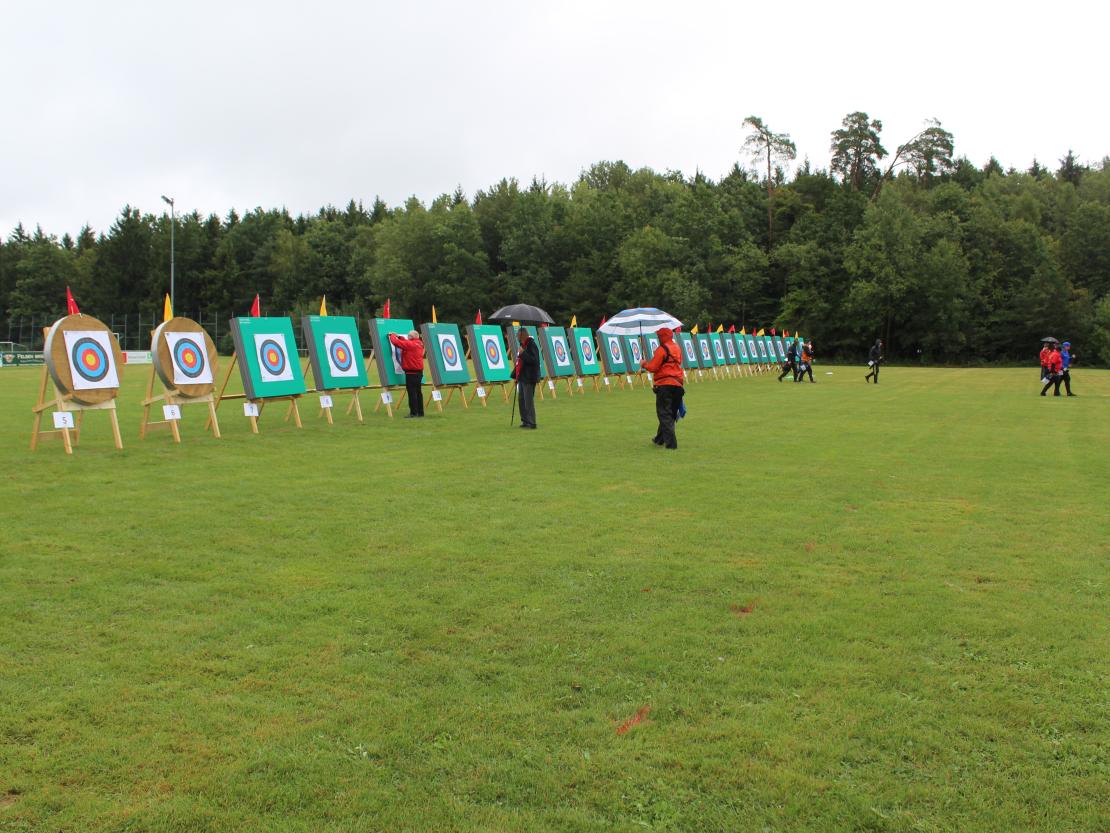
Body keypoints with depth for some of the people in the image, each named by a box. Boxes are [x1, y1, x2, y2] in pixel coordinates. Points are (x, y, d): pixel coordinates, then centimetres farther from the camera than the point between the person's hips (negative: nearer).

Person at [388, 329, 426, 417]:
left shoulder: (410, 344, -15)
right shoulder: (419, 344, 12)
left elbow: (396, 342, -16)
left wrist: (392, 336, 3)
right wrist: (398, 336, 19)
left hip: (411, 373, -9)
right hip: (419, 371, 9)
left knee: (412, 392, -7)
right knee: (418, 392, 14)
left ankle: (413, 413, -9)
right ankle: (420, 412, 18)